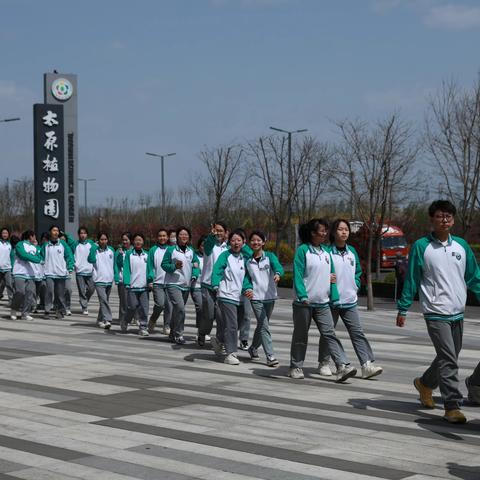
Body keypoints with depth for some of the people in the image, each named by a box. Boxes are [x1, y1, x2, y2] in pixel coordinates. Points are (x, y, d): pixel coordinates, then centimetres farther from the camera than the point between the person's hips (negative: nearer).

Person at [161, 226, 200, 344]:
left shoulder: (191, 251, 11)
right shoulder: (171, 250, -5)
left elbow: (195, 265, 13)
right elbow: (164, 264, -4)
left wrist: (194, 276, -4)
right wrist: (174, 266, -20)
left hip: (186, 285, 6)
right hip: (173, 284, -6)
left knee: (177, 310, 13)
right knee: (180, 308, -20)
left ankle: (173, 333, 27)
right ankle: (178, 335, -11)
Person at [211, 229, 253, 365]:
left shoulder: (244, 257, 12)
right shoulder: (225, 255, -4)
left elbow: (246, 276, 10)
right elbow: (216, 271, -13)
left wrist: (248, 288, -8)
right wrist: (216, 286, -29)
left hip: (239, 297, 6)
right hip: (226, 296, -6)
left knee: (233, 325, 15)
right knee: (231, 325, -13)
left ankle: (219, 340, 41)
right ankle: (230, 353, -7)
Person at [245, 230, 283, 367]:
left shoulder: (270, 256, 0)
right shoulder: (247, 261, 5)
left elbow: (278, 266, -20)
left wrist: (278, 274, -41)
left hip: (270, 297, 1)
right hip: (256, 298, -1)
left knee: (262, 325, 13)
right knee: (264, 326, -11)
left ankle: (253, 348, 35)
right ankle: (270, 356, -11)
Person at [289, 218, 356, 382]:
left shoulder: (326, 251, 11)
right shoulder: (303, 250, -7)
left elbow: (331, 276, 14)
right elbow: (298, 275, -13)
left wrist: (334, 297, 9)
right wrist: (303, 296, -23)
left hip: (323, 303, 4)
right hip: (304, 303, -4)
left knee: (330, 334, -5)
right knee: (300, 336, 7)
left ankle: (343, 366, -13)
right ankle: (296, 367, 20)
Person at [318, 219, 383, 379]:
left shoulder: (352, 251, 9)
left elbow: (357, 271, 21)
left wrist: (356, 285, 8)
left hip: (350, 301, 4)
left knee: (357, 333, -3)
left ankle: (367, 365, -8)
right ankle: (324, 364, 23)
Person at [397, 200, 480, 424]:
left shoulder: (462, 245, 8)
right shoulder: (421, 246, -4)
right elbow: (411, 279, -1)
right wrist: (403, 309, 0)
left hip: (458, 313, 6)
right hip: (436, 313, -5)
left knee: (449, 357, 16)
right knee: (448, 359, -14)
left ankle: (425, 383, 40)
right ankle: (452, 406, -11)